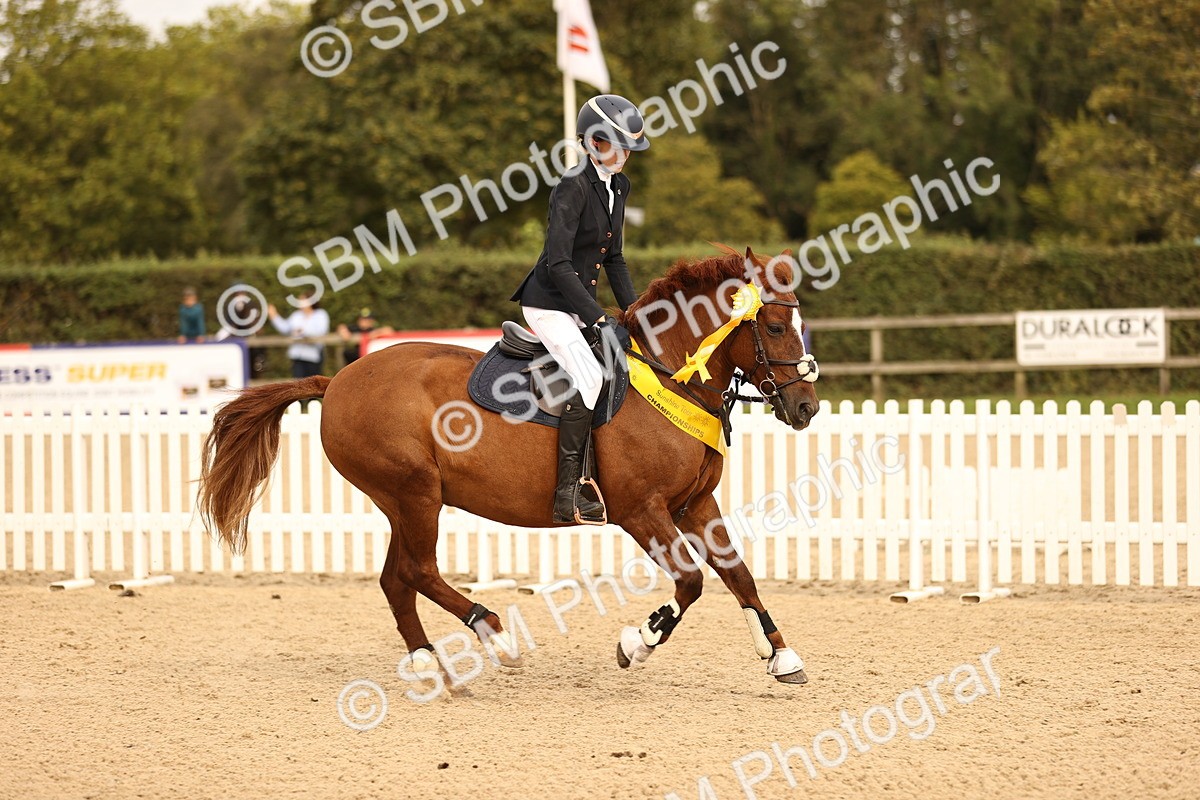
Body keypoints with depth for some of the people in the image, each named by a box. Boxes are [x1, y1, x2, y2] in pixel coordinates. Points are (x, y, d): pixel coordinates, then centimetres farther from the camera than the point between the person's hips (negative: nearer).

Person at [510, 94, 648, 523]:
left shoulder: (619, 187, 8)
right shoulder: (573, 187, -19)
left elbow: (613, 258, 18)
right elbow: (558, 263, -24)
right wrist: (600, 321, -26)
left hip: (579, 303, 9)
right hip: (548, 302, -9)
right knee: (589, 377, -27)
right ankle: (567, 495, -29)